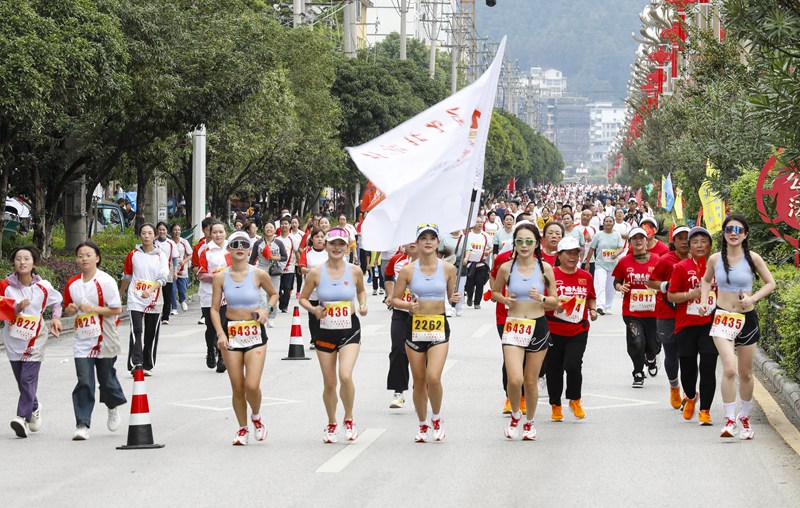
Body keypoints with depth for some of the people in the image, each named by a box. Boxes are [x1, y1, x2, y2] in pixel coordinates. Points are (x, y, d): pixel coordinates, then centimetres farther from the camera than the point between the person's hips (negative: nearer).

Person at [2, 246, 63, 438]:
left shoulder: (43, 287, -2)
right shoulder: (5, 285, -3)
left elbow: (57, 300, 17)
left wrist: (56, 317, 1)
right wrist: (18, 307, -19)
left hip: (35, 341, -2)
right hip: (13, 340, 2)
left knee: (28, 379, -15)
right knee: (22, 381, 11)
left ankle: (23, 417, -17)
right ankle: (34, 408, 37)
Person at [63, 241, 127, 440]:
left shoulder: (106, 282, -11)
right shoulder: (72, 284, 3)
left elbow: (117, 310, -12)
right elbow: (68, 309, 17)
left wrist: (93, 309, -21)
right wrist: (70, 309, -6)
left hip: (105, 340, -2)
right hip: (82, 341, 2)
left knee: (106, 379, 11)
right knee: (84, 382, -9)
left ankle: (113, 408, 42)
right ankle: (82, 424, -9)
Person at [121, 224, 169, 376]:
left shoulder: (161, 256, 3)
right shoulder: (133, 255, 6)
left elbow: (163, 277, -8)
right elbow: (126, 277, 18)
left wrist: (150, 290, -24)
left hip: (154, 301, 1)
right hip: (135, 299, -1)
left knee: (151, 335, 6)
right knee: (136, 331, -17)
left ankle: (148, 366, 17)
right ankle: (135, 363, -27)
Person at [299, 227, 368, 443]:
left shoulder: (354, 271, -3)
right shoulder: (316, 273, -5)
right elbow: (303, 298, 6)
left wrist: (363, 305, -1)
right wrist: (314, 310, -13)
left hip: (350, 330, -1)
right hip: (326, 331, 1)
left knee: (345, 376, -20)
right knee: (329, 383, 7)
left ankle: (349, 419, 4)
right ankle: (331, 424, 31)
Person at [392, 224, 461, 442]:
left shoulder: (448, 269, 0)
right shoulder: (408, 270, -1)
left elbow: (451, 296, 12)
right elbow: (394, 299, 5)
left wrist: (455, 299, -11)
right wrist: (408, 305, -14)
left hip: (439, 327, -1)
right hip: (415, 326, 1)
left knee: (433, 377, -17)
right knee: (419, 380, 7)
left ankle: (436, 418, 8)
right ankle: (423, 425, 24)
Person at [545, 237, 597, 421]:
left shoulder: (586, 277, 7)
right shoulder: (550, 275, -5)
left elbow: (591, 298, 23)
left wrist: (592, 309, 4)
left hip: (578, 331, 1)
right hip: (553, 331, -1)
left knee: (573, 365, -15)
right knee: (554, 369, 6)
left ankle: (575, 400, 10)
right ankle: (555, 405, 24)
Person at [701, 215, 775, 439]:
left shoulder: (752, 258, -6)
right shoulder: (715, 259, -1)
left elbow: (770, 283, 3)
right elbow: (706, 280, 18)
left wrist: (753, 298, -11)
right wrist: (704, 300, 2)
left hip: (747, 318, 1)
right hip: (723, 319, -1)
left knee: (745, 373, 11)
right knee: (729, 369, -18)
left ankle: (744, 417, 30)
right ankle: (729, 420, -11)